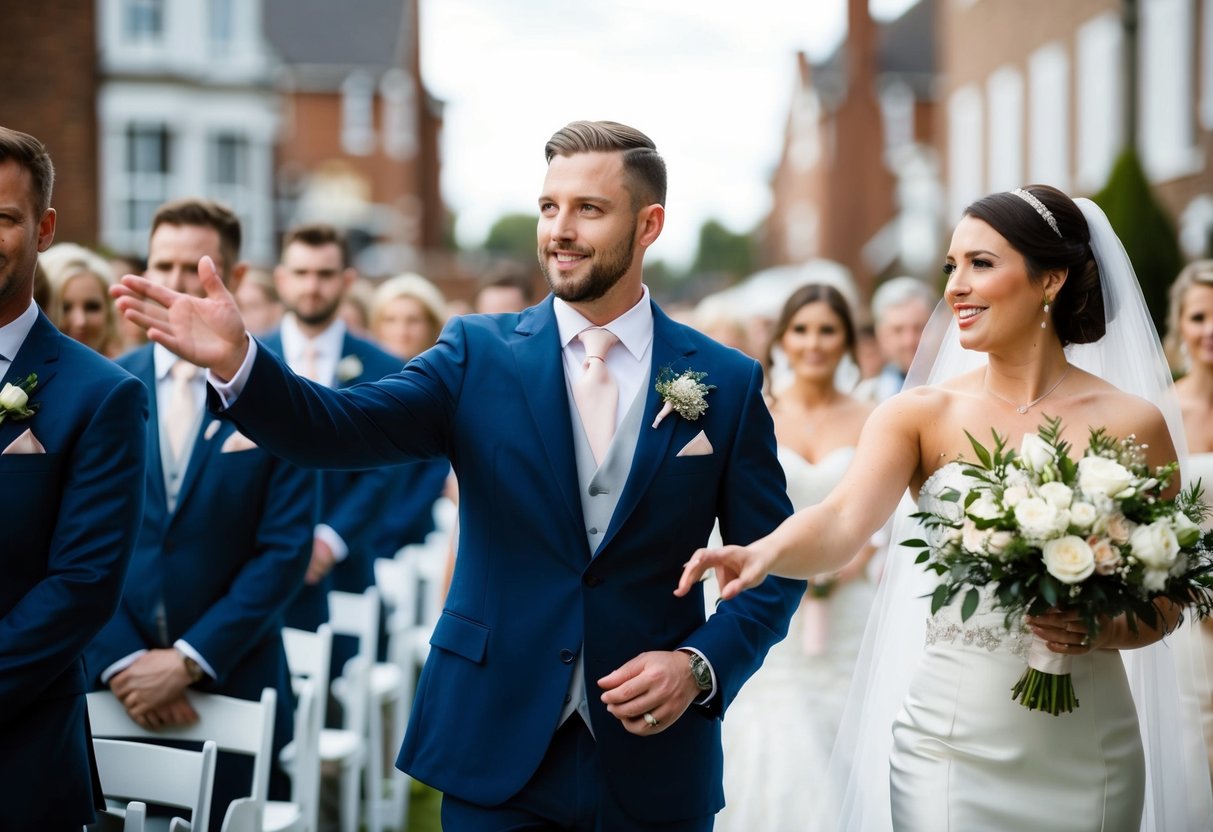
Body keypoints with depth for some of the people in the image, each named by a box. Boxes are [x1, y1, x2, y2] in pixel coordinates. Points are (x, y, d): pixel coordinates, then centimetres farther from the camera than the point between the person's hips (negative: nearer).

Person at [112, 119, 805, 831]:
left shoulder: (728, 382, 0)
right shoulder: (480, 353, 0)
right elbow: (347, 427, -14)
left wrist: (702, 665, -12)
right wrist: (237, 359, -31)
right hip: (496, 753, 0)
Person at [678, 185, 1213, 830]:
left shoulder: (1132, 424, -2)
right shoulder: (920, 415, -1)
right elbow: (845, 520, -18)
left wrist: (1100, 630, -16)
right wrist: (765, 553, -39)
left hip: (1083, 753, 0)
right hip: (944, 742, 0)